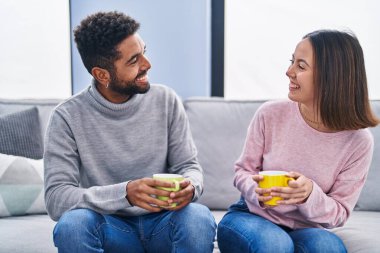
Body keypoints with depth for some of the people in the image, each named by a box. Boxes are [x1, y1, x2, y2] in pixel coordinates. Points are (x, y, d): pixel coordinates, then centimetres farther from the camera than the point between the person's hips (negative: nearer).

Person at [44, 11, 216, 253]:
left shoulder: (166, 101, -3)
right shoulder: (68, 117, -10)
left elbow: (189, 166, 2)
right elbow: (56, 198, -18)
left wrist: (189, 187, -24)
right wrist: (124, 193, -34)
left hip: (163, 222, 1)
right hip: (110, 227, -1)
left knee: (199, 218, -31)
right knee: (71, 225, -33)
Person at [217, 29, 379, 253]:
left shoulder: (358, 141, -11)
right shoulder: (270, 114, -11)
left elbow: (339, 213, -5)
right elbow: (243, 170, 3)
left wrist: (310, 195, -28)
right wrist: (256, 191, -22)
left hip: (304, 231, 1)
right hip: (251, 217, -1)